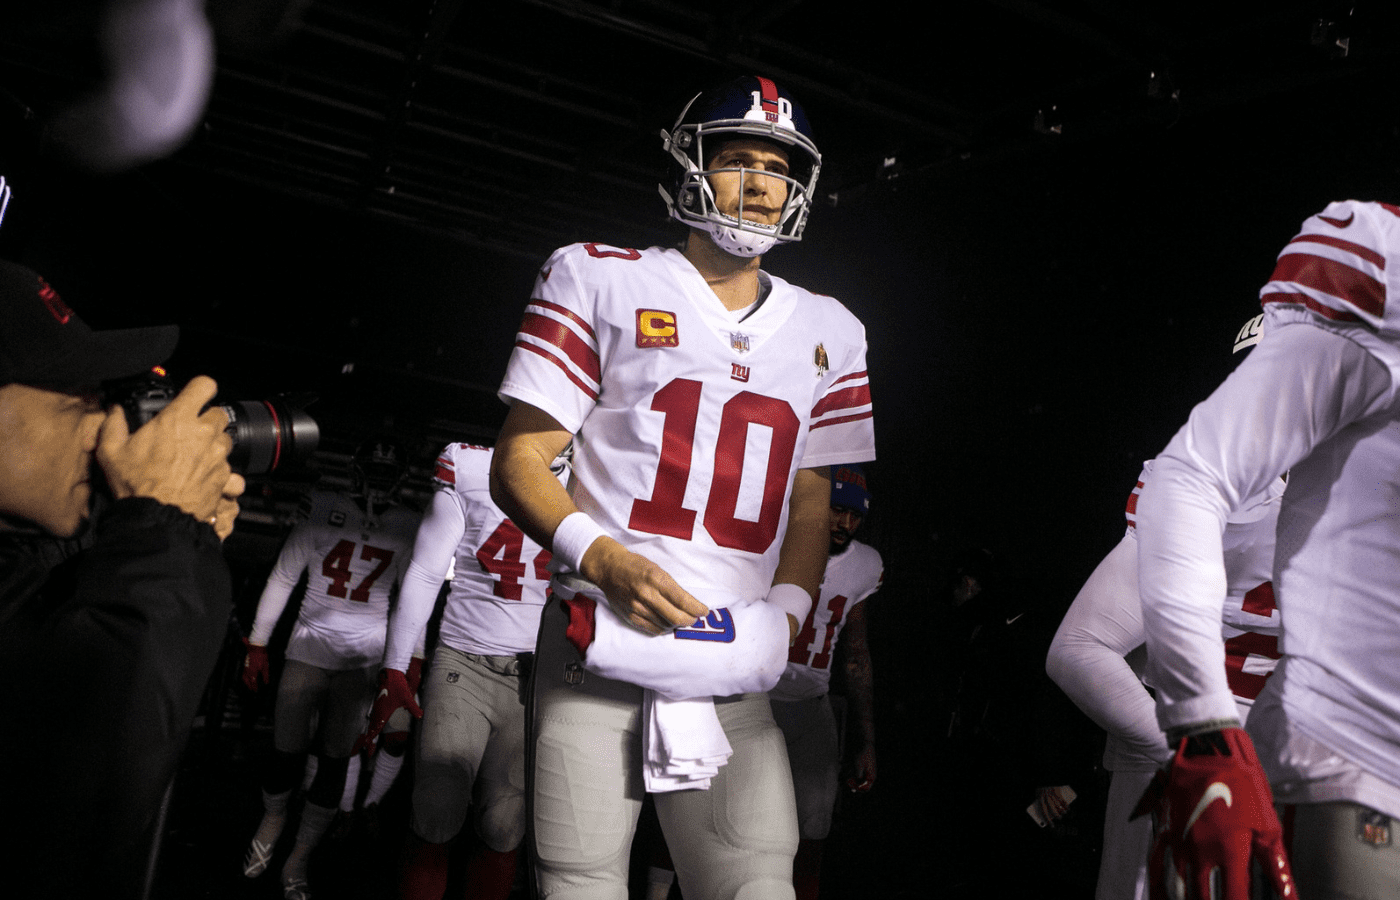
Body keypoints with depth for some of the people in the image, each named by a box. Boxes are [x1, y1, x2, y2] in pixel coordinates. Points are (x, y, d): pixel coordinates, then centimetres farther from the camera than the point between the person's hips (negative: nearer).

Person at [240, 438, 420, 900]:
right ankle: (271, 819, 33)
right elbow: (282, 579, 5)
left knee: (335, 761, 0)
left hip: (363, 658, 0)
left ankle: (297, 862, 17)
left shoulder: (409, 527, 2)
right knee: (287, 753, 0)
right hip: (308, 648, 0)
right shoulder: (324, 510, 0)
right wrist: (257, 644, 6)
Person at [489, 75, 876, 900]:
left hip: (737, 663, 3)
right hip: (601, 645, -2)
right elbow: (519, 460, 1)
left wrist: (786, 611, -1)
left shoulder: (829, 332, 14)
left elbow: (811, 502, 16)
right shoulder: (600, 280, 4)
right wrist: (601, 559, -15)